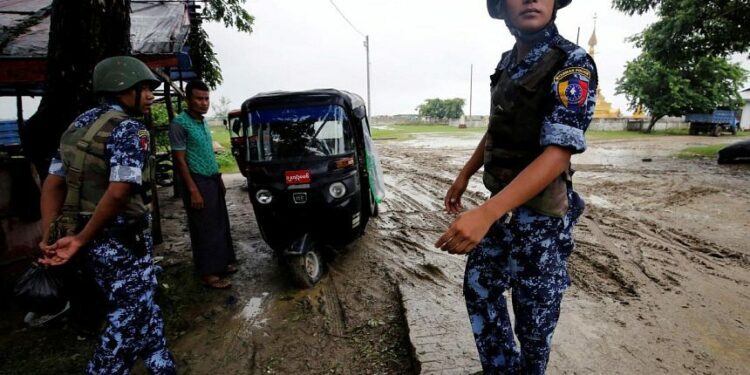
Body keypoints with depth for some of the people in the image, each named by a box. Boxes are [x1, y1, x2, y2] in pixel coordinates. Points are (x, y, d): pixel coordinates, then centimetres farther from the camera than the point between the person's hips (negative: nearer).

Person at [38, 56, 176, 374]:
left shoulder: (81, 123, 12)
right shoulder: (130, 130, -16)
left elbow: (53, 183, 10)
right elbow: (118, 193, -27)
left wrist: (50, 237, 8)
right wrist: (80, 239, -16)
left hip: (95, 240, 9)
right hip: (121, 241, -9)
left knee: (142, 308, 20)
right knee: (130, 318, 8)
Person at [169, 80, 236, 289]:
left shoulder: (203, 122, 12)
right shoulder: (180, 124, -13)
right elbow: (180, 160, -16)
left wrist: (219, 179, 18)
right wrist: (193, 191, -19)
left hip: (213, 180, 8)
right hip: (198, 182, -8)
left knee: (220, 225, 14)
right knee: (205, 229, -2)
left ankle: (222, 263, 27)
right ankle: (208, 273, 9)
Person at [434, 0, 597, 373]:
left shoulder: (571, 64, -16)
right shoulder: (507, 61, 7)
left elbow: (557, 154, -27)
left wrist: (485, 214, -38)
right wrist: (465, 174, 16)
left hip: (541, 215, -7)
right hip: (501, 205, 8)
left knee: (534, 314, 8)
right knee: (479, 288, 18)